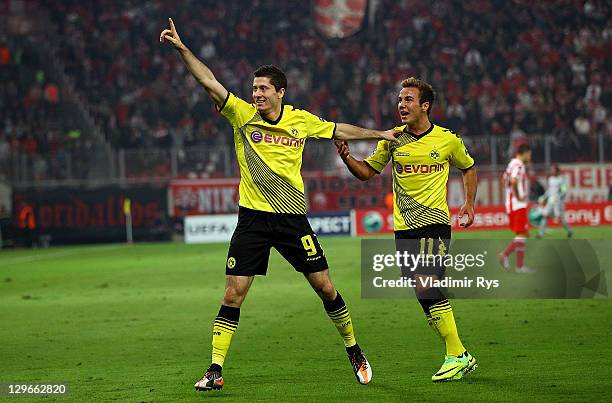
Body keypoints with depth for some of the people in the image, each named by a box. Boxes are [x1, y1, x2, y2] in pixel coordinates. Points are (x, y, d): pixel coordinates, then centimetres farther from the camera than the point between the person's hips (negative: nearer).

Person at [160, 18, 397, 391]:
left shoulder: (302, 120, 3)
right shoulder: (242, 114, -2)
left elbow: (339, 130, 20)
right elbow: (210, 82, -12)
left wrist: (378, 133, 27)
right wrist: (182, 49, -22)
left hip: (292, 217, 1)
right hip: (253, 218, -1)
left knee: (326, 287, 3)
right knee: (233, 294, -6)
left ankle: (354, 351, 22)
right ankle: (215, 370, 0)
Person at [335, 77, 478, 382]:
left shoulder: (448, 140, 0)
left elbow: (468, 167, 18)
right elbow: (367, 171, 10)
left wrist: (469, 203, 8)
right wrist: (347, 157, -9)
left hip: (435, 224, -4)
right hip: (404, 228, 4)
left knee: (428, 289, -19)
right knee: (427, 295, 3)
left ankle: (457, 356, -11)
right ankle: (461, 356, 14)